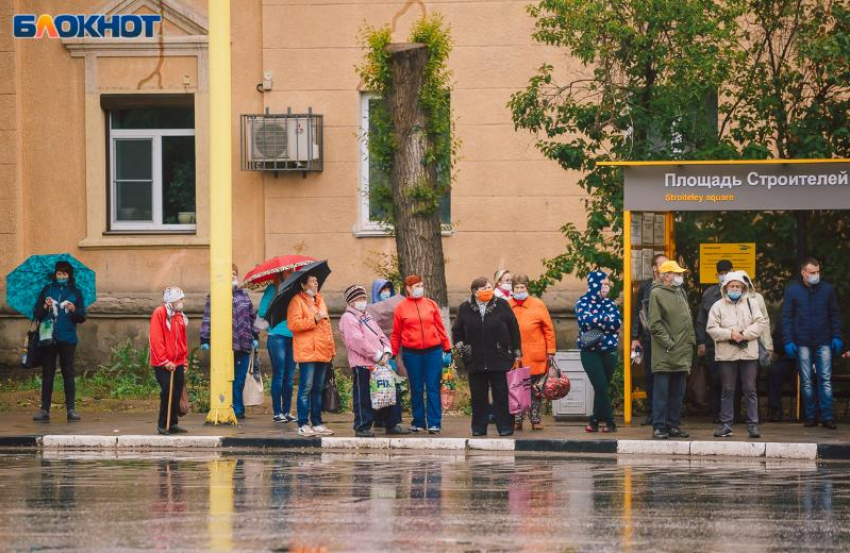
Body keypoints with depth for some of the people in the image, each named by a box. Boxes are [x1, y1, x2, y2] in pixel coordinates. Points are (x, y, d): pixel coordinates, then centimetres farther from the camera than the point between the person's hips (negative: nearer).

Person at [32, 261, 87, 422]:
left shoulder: (75, 292, 8)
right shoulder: (47, 290, 9)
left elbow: (82, 318, 5)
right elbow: (36, 313, 7)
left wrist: (74, 310, -15)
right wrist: (45, 307, -12)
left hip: (67, 339, -1)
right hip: (48, 337, 1)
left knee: (68, 373, -1)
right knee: (47, 374, 2)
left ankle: (71, 409, 0)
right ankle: (45, 409, 3)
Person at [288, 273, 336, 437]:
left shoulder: (320, 300, 20)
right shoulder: (297, 301, -4)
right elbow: (293, 324, -16)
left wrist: (331, 348, 21)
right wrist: (314, 319, -16)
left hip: (322, 353, 7)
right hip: (306, 353, -7)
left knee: (318, 388, 9)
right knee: (306, 388, -8)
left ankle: (317, 423, 14)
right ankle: (303, 425, -7)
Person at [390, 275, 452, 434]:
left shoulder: (431, 304, 7)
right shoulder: (401, 308, 3)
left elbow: (440, 328, 9)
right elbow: (395, 334, 5)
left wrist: (447, 350, 7)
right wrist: (393, 355, 3)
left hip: (433, 351, 1)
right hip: (412, 353, 0)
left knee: (433, 388, -1)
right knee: (416, 389, 7)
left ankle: (434, 423, 1)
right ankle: (418, 423, 16)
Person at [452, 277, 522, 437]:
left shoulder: (502, 305, 2)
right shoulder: (465, 309, 6)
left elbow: (513, 329, 5)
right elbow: (456, 331, 16)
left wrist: (517, 353, 3)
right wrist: (460, 346, 0)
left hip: (500, 359, -2)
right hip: (475, 361, 2)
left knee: (501, 395, -1)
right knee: (478, 396, 5)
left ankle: (505, 427, 4)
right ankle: (479, 428, 12)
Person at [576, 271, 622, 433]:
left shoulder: (610, 303, 11)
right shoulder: (583, 302, 1)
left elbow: (617, 322, -6)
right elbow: (585, 320, -18)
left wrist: (595, 321, -13)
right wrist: (605, 319, -9)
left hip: (609, 351, 4)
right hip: (590, 351, -4)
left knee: (602, 388, 5)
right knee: (601, 386, -12)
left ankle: (595, 421, 14)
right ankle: (610, 422, -7)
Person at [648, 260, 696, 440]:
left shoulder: (681, 293, 17)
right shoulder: (657, 293, -7)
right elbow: (655, 324, -12)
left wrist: (691, 340, 12)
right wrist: (668, 343, -15)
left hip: (682, 354, 8)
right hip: (664, 354, -8)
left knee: (678, 393, 10)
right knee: (662, 392, -5)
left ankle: (674, 425, 17)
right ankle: (659, 427, -3)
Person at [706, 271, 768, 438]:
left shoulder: (752, 304, 9)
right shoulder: (718, 306, 6)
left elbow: (760, 323, -1)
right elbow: (711, 329, -2)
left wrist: (744, 334, -13)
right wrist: (730, 334, -14)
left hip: (749, 354, 0)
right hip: (726, 354, 0)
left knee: (750, 390, 1)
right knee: (727, 390, 5)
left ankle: (753, 425, 4)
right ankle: (726, 425, 10)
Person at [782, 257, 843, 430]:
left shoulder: (827, 289, 5)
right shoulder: (792, 291, 3)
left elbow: (835, 315, 10)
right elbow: (787, 318, 3)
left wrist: (837, 337, 1)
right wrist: (788, 341, -4)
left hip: (823, 342, 0)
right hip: (803, 343, 0)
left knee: (826, 380, -4)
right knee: (806, 382, 4)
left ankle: (828, 417, -4)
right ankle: (810, 416, 9)